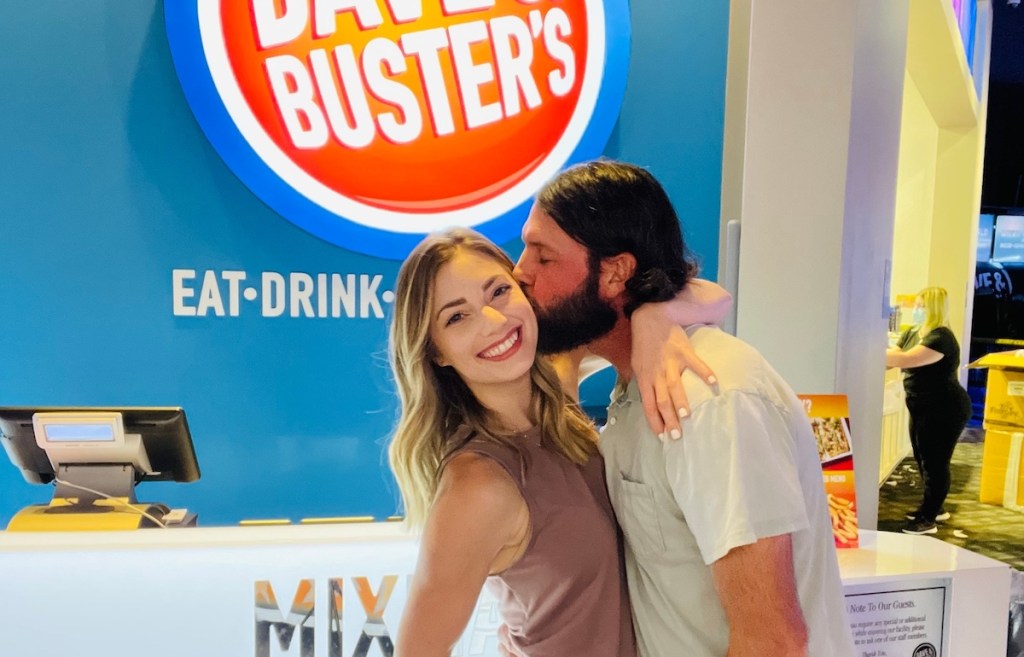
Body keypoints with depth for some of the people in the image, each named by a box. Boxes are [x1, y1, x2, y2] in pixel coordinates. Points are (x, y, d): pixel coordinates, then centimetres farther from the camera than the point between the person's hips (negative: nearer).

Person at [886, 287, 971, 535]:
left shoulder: (941, 337, -22)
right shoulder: (911, 333, 8)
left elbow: (905, 360, -33)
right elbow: (892, 357, 1)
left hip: (945, 410, -9)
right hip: (923, 408, 9)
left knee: (936, 462, -1)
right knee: (923, 460, 18)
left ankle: (928, 519, 7)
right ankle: (933, 507, 34)